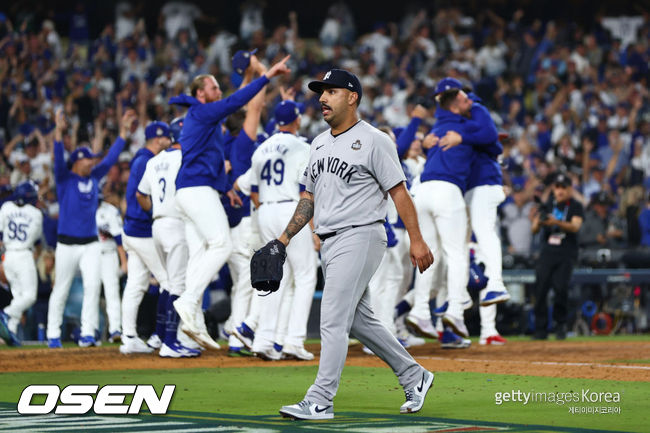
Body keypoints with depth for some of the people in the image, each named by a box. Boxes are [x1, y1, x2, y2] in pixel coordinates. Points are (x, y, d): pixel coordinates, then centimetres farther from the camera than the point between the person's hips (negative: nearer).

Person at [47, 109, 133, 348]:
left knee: (93, 285, -12)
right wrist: (59, 132, -34)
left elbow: (111, 157, 13)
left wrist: (124, 130, 9)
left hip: (91, 244, 4)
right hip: (67, 245, -4)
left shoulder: (94, 177, 11)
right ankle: (53, 335, 14)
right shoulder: (64, 179, -3)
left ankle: (87, 333, -12)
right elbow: (58, 158, -18)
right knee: (61, 290, 3)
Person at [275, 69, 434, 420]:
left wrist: (416, 240, -16)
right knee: (359, 320, 14)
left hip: (360, 237, -9)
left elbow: (398, 191, -11)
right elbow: (309, 197, 21)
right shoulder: (319, 144, 15)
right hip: (330, 243, 9)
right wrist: (284, 239, 14)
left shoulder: (373, 141, -8)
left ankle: (320, 402, -12)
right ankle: (414, 378, 27)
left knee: (333, 319, -13)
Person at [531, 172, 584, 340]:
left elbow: (575, 226, -13)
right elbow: (534, 229, 6)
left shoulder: (575, 206, 4)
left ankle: (560, 324, 2)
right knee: (540, 289, -7)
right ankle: (541, 329, 1)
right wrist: (538, 221, -18)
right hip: (547, 253, 3)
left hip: (566, 255, -3)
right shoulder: (547, 205, 12)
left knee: (561, 287, -18)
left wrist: (557, 223, -29)